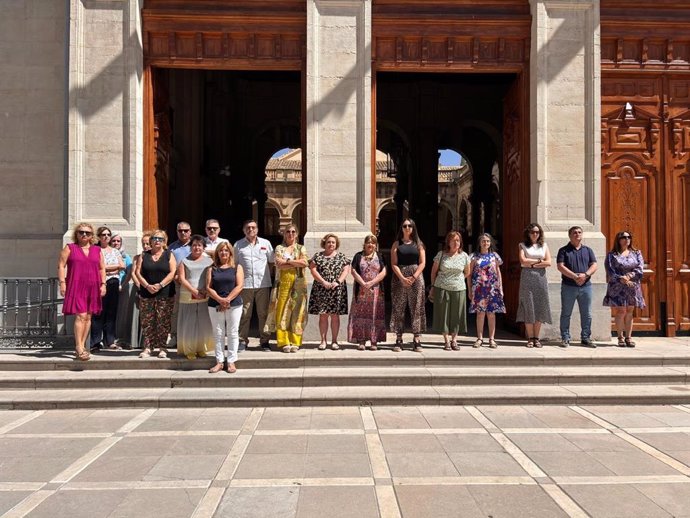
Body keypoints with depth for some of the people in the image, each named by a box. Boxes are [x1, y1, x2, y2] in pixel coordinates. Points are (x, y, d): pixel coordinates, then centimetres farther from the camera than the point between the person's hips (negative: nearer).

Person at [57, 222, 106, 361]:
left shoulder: (97, 250, 14)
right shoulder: (69, 248, 6)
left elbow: (102, 268, 15)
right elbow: (61, 265, 1)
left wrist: (103, 284, 5)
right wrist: (62, 282, -9)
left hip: (93, 287, 4)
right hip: (76, 286, -4)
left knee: (88, 316, 5)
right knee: (80, 316, -13)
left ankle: (82, 345, 13)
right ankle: (79, 347, -11)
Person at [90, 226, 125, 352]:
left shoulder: (115, 251, 17)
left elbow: (123, 266, 5)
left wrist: (107, 268, -6)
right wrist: (116, 266, -3)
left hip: (114, 284, 5)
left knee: (112, 313, 6)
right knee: (99, 313, -6)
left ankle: (110, 341, 11)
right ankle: (96, 342, -2)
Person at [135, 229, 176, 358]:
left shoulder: (169, 255, 5)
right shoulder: (144, 255, 11)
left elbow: (172, 273, -4)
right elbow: (138, 272, 3)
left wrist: (160, 285, -15)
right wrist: (147, 286, -10)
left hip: (165, 294, -2)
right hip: (146, 294, 2)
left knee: (163, 322, -1)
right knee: (147, 322, 2)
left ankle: (162, 348, 7)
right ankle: (147, 347, 8)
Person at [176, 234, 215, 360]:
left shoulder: (209, 261, 11)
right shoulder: (184, 261, 9)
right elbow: (181, 278, 0)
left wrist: (205, 290, -10)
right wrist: (194, 291, -11)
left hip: (205, 297, 1)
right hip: (188, 297, -1)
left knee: (204, 323, 1)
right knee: (189, 324, 0)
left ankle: (201, 349, 12)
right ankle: (189, 350, 9)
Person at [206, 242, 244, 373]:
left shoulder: (237, 267, 6)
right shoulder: (212, 268, 9)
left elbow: (239, 286, -4)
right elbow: (208, 287, 0)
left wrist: (227, 300, -14)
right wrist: (220, 300, -14)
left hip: (234, 305, -1)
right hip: (215, 306, 1)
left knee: (232, 333, 2)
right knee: (218, 334, 5)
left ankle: (231, 362, 8)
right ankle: (219, 362, 11)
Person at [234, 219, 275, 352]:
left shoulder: (266, 243, 10)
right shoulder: (238, 245, 7)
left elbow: (272, 261, 15)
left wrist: (267, 274, 7)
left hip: (263, 284, 1)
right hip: (245, 284, -1)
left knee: (263, 313, 3)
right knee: (244, 314, 2)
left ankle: (264, 341, 11)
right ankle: (243, 340, 11)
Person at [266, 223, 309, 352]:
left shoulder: (301, 248, 14)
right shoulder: (279, 248, 11)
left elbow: (305, 263, -5)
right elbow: (279, 264, -6)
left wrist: (287, 261, -6)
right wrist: (297, 263, -7)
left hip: (298, 284, 0)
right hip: (283, 283, 0)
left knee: (296, 312, -2)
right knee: (282, 313, -4)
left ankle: (295, 343, 3)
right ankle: (284, 343, 1)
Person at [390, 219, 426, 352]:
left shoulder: (418, 244, 10)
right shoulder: (397, 244, 8)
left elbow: (422, 263, 2)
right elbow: (394, 264, 0)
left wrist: (413, 277, -12)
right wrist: (402, 278, -13)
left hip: (416, 278, 0)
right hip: (399, 278, 0)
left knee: (416, 309, -1)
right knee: (398, 309, -1)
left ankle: (417, 339, 2)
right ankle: (399, 340, 3)